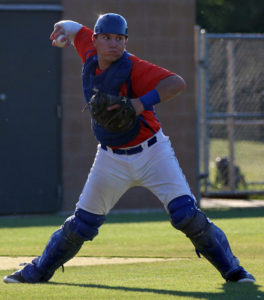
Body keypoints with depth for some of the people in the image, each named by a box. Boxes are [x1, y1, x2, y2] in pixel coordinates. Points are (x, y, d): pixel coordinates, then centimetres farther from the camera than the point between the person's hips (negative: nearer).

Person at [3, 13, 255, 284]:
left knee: (187, 216, -14)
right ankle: (37, 273, 21)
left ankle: (231, 270, -2)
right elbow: (76, 29, 21)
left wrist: (142, 103, -40)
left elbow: (177, 83, -33)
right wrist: (65, 29, 6)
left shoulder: (132, 68, -19)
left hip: (151, 153, -4)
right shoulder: (90, 53, -1)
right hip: (112, 160, 4)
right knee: (81, 225, 7)